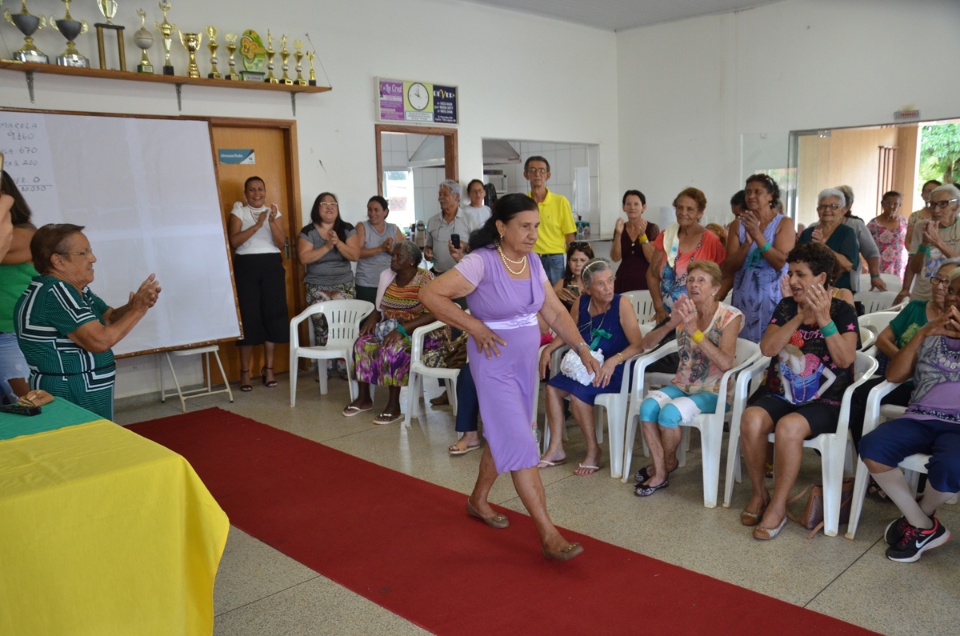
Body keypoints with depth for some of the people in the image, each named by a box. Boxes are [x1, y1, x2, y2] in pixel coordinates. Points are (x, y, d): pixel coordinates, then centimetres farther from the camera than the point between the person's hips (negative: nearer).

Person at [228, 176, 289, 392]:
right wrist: (257, 225, -18)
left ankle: (268, 368, 11)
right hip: (246, 266, -2)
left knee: (272, 315, 1)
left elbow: (281, 243, 1)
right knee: (248, 317, -4)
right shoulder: (239, 211, 4)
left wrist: (272, 221, -14)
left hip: (272, 266, 3)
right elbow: (234, 241, -11)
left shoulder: (273, 211, 12)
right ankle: (245, 372, 3)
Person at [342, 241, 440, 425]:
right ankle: (364, 398, -3)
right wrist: (373, 318, -8)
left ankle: (394, 406, -23)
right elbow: (381, 308, 15)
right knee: (363, 343, -16)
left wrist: (402, 329, -31)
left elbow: (432, 314, -24)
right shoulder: (388, 276, 5)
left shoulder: (425, 279, -16)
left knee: (393, 348, -33)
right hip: (392, 329, 7)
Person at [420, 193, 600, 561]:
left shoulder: (533, 262, 2)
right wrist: (475, 328, -20)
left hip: (526, 361, 8)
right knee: (520, 444, -7)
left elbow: (555, 312, 5)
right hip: (495, 363, -7)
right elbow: (431, 295, -21)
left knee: (503, 437, 19)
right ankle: (548, 535, -1)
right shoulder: (481, 262, -19)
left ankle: (478, 500, 41)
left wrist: (583, 349, -6)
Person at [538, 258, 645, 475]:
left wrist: (613, 360, -34)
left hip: (614, 371, -6)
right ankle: (556, 449, -5)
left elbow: (638, 345, -20)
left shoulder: (622, 304, -15)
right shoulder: (580, 303, 0)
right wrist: (548, 349, 0)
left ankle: (593, 451, -8)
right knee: (552, 387, -15)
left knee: (577, 393, -27)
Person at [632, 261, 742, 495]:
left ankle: (668, 463, 1)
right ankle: (660, 472, -11)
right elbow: (646, 344, -1)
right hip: (682, 385, 5)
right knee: (648, 406, -24)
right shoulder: (684, 312, 3)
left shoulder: (730, 316, -11)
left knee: (669, 413, -28)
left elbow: (726, 363, -24)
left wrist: (694, 330, -30)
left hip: (713, 391, -5)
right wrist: (670, 324, -19)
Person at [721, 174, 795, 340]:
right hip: (743, 297, 2)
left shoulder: (784, 223, -1)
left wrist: (758, 235, -22)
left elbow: (780, 262, -13)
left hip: (772, 298, -2)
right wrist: (747, 242, -17)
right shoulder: (737, 225, 5)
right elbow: (730, 267, -1)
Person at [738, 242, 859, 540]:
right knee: (751, 419, -28)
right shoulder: (786, 307, 8)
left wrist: (824, 319, -22)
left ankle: (777, 507, -17)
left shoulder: (842, 311, -1)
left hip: (824, 401, -3)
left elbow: (846, 359, -14)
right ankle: (759, 493, -7)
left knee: (789, 427, -34)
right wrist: (800, 316, -15)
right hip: (780, 393, 3)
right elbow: (767, 348, -6)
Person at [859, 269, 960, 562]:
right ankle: (925, 527, -9)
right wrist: (922, 334, -3)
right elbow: (893, 375, 7)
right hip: (920, 419, 3)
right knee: (871, 447, -26)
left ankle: (919, 517, 1)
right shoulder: (931, 334, 17)